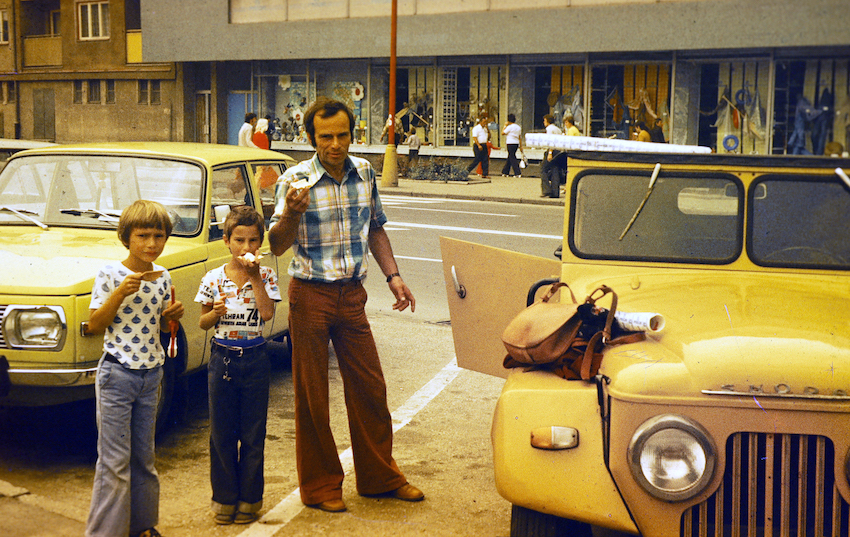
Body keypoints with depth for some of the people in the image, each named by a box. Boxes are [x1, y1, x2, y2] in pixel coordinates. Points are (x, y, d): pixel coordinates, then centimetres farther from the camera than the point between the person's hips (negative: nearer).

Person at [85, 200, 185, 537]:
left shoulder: (163, 277, 5)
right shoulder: (110, 275, -10)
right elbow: (94, 326, -11)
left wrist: (174, 314, -6)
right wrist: (120, 294, -23)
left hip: (151, 374, 5)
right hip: (117, 374, -5)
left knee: (144, 456, 15)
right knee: (115, 460, -3)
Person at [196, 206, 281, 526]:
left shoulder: (265, 276, -2)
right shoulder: (213, 278, 0)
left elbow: (267, 314, -17)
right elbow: (203, 323, 6)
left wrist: (255, 277, -18)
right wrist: (215, 312, -15)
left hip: (255, 358, -1)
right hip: (222, 357, 1)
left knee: (253, 433, 6)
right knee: (221, 432, 7)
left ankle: (249, 498, 19)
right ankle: (225, 498, 20)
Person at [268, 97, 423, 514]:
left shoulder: (364, 172, 3)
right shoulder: (296, 180, -11)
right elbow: (277, 246, -16)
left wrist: (392, 275, 7)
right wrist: (292, 213, -35)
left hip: (351, 294, 4)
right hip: (310, 295, -4)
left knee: (370, 387, 10)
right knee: (312, 396, 4)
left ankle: (379, 476, 26)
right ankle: (320, 486, 19)